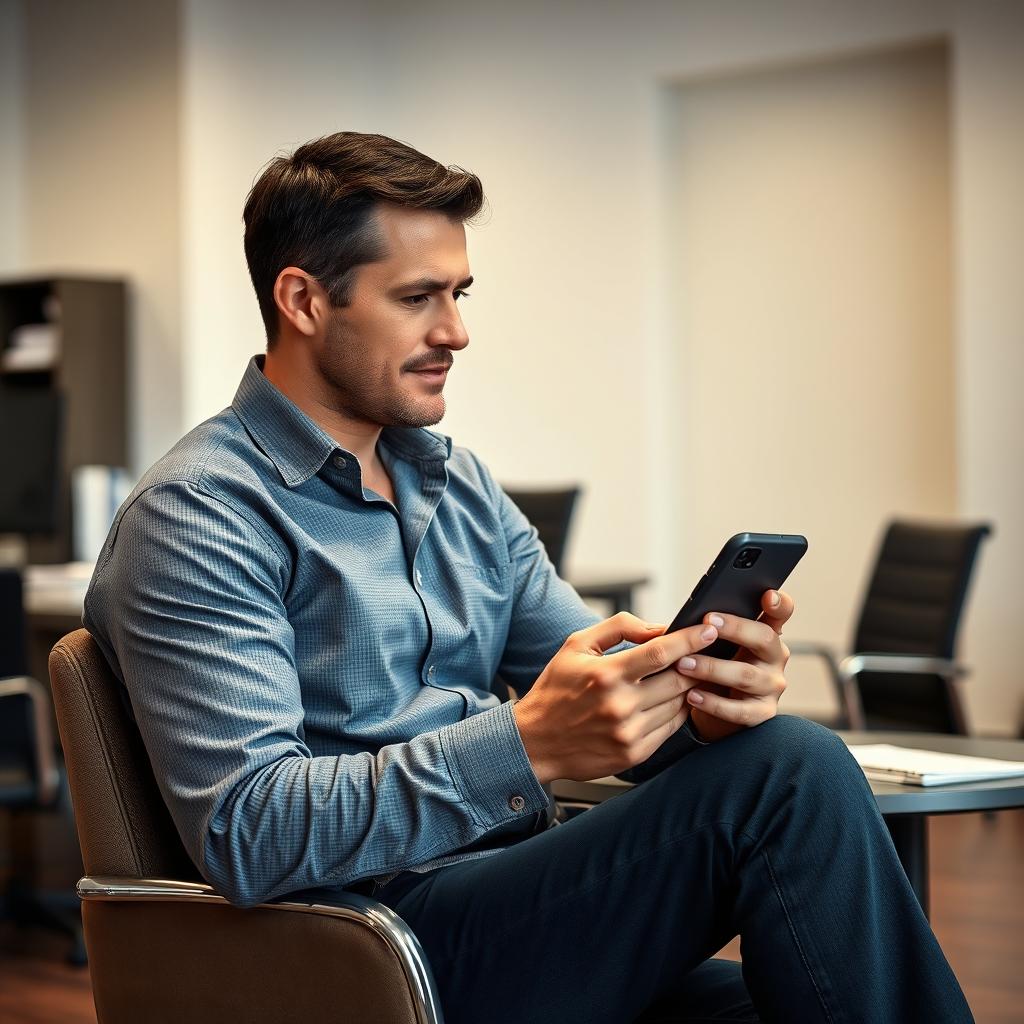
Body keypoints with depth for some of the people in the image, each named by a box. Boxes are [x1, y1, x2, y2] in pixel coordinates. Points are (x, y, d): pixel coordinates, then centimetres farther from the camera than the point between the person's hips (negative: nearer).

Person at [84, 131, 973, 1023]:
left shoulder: (461, 486, 19)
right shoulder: (195, 517, -7)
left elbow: (605, 682, 16)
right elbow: (246, 833, -18)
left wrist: (699, 701, -10)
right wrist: (526, 745, -28)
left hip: (509, 899, 7)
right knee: (791, 774, -22)